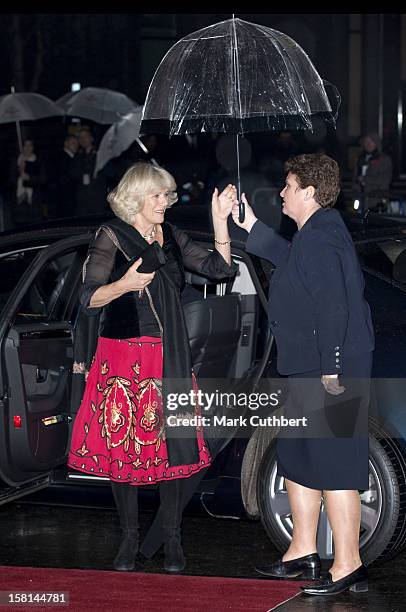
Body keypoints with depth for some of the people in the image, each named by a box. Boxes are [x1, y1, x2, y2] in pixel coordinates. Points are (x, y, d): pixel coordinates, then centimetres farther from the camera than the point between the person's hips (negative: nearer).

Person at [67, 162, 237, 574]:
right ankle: (129, 539, 11)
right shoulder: (111, 236, -2)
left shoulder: (172, 237, 12)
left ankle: (171, 540, 7)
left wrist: (220, 219, -4)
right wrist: (125, 284, -24)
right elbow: (89, 299, -6)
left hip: (169, 359, 3)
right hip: (122, 356, -3)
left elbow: (218, 268, 5)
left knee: (172, 444, -1)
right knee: (122, 444, -1)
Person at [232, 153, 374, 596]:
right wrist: (251, 227, 39)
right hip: (309, 371, 11)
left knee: (332, 464, -6)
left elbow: (333, 307, -25)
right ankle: (303, 552, 28)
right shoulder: (318, 234, 14)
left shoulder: (318, 239, -18)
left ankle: (348, 567, 0)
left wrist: (331, 369, -25)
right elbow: (290, 261, 37)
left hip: (326, 375, -11)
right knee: (295, 456, 18)